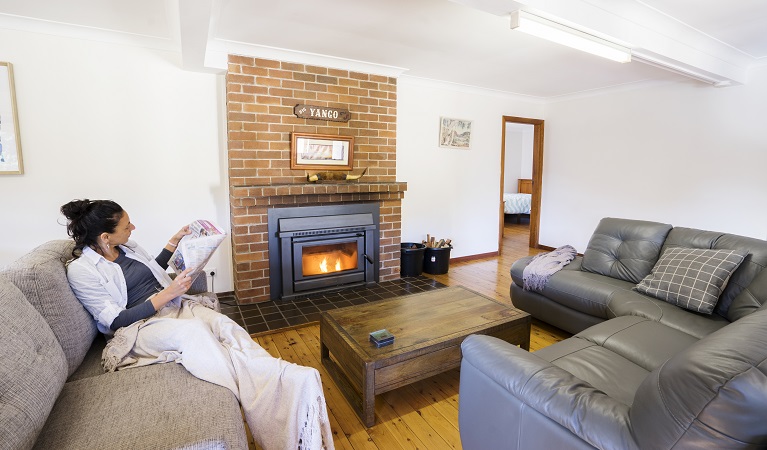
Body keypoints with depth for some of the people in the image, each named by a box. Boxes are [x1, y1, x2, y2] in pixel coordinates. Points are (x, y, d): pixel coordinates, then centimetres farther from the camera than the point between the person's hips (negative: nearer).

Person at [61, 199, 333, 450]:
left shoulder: (127, 247, 12)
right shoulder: (81, 270, -7)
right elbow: (117, 321, -13)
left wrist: (174, 241, 23)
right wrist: (168, 293, -19)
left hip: (173, 305, 6)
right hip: (137, 327, -6)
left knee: (222, 323, -27)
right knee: (194, 331, -39)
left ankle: (285, 379, -41)